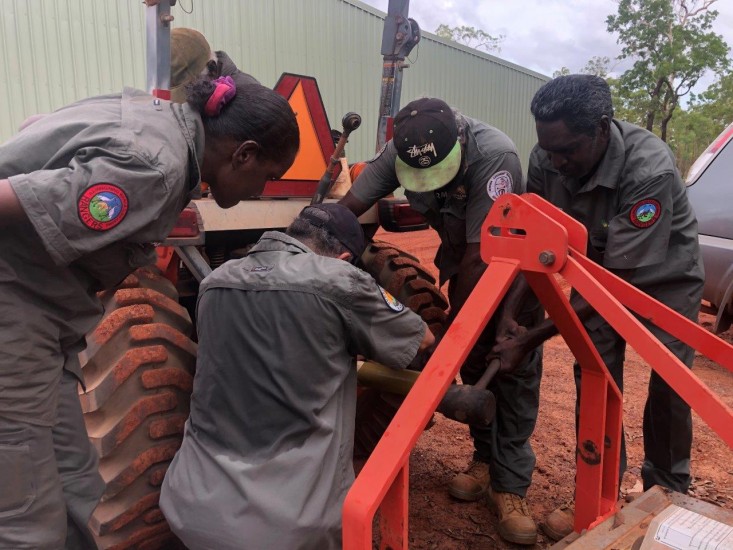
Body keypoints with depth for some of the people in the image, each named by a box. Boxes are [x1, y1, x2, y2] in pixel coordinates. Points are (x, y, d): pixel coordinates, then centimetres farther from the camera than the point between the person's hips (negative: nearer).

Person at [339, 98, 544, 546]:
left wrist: (448, 327, -26)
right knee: (473, 358, 7)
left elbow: (480, 254, -33)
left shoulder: (494, 155, -37)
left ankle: (510, 487, 3)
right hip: (465, 260, 5)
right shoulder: (397, 152, -22)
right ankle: (486, 459, 24)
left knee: (515, 366, -6)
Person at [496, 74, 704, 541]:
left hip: (665, 276, -3)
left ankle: (667, 496, 20)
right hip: (600, 270, 4)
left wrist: (535, 337, -40)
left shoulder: (650, 170, -38)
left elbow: (623, 277, -36)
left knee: (668, 385, -5)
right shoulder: (546, 160, -23)